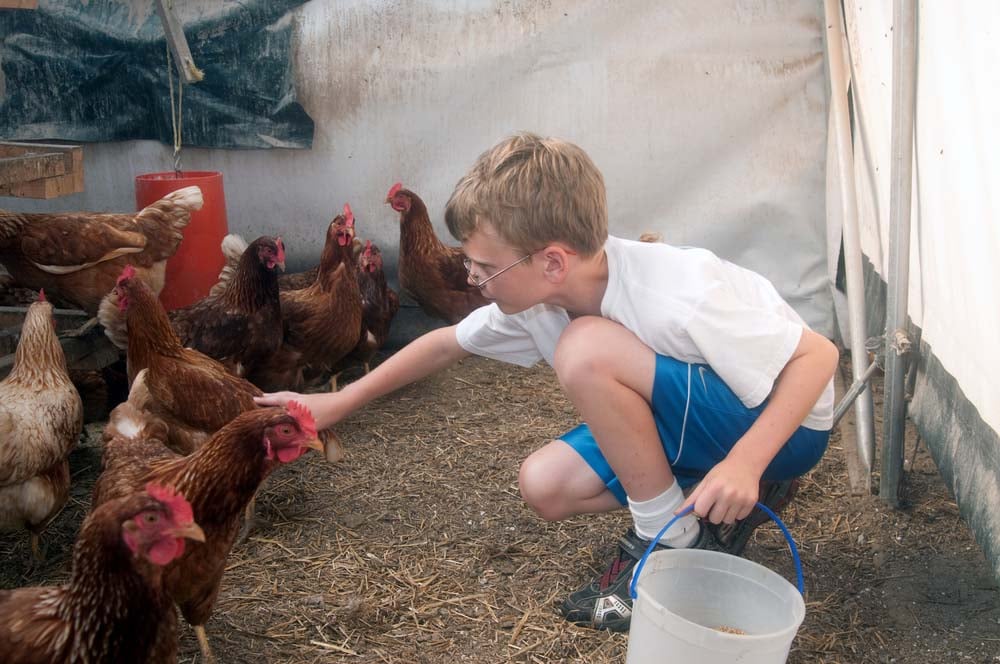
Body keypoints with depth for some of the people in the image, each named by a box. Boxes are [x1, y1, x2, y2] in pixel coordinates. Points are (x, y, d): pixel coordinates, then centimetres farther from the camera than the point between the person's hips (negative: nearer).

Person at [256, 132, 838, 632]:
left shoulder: (678, 297, -34)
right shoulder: (536, 295, -11)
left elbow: (819, 355, -26)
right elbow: (448, 342, 4)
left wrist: (744, 463, -36)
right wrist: (338, 403, 5)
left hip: (782, 424, -7)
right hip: (693, 423, 8)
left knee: (587, 350, -29)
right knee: (546, 485, -6)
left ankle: (672, 539, -12)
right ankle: (725, 504, 5)